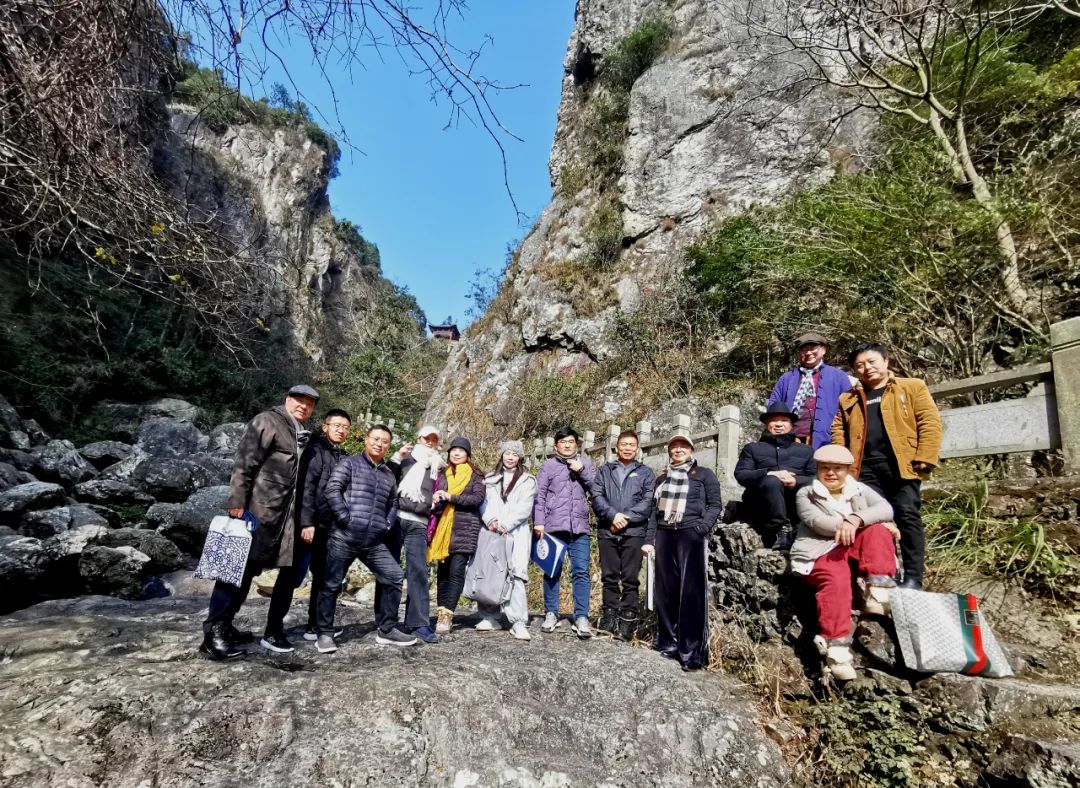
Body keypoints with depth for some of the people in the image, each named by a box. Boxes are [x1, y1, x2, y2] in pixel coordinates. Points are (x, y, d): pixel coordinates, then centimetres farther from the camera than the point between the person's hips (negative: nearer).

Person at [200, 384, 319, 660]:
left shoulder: (303, 434, 19)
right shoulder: (267, 421, -4)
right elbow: (244, 461, -12)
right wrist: (236, 500, -19)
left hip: (281, 514, 8)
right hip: (256, 508, -8)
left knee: (249, 568, 12)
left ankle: (225, 626, 21)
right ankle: (213, 632, -2)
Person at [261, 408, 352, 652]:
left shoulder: (345, 457, 15)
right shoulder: (316, 449, -5)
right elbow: (306, 486, -14)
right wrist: (307, 522, -21)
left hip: (331, 527, 7)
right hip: (310, 524, -7)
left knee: (325, 577, 12)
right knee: (292, 576, -6)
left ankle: (314, 625, 24)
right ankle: (272, 631, -1)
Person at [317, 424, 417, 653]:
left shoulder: (389, 475, 17)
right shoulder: (350, 463, 0)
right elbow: (332, 490, -11)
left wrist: (386, 525, 9)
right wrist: (346, 518, -15)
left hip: (374, 541, 5)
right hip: (344, 537, -5)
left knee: (394, 576, 1)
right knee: (332, 585, 1)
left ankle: (386, 630, 11)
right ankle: (325, 634, 17)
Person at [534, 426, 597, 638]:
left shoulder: (585, 463, 14)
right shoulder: (548, 465, 8)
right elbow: (539, 495, 3)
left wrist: (582, 472, -7)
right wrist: (538, 522, -5)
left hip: (579, 527, 1)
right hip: (553, 527, -1)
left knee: (582, 571, -4)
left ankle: (581, 617, 1)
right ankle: (551, 614, 18)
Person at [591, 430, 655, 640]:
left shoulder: (645, 473, 11)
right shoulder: (604, 470, 14)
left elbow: (648, 501, -1)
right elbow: (596, 496, 2)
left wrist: (626, 517, -12)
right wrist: (613, 515, -13)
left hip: (633, 532, -1)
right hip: (607, 531, 2)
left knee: (630, 579, -1)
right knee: (609, 576, 7)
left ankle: (628, 620, 6)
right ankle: (609, 615, 17)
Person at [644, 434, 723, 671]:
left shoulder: (704, 474, 8)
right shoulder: (662, 479, 21)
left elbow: (715, 504, 1)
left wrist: (702, 527, -14)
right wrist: (649, 540, 11)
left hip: (691, 535, -4)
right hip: (664, 536, 4)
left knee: (691, 592, -6)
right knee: (665, 591, 4)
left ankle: (692, 651, -2)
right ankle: (668, 643, 15)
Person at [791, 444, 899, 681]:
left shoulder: (860, 490, 20)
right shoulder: (806, 494, 11)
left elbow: (886, 509, -2)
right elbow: (819, 522, -9)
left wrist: (856, 519, -25)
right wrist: (876, 523, -13)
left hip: (856, 551, 4)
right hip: (822, 553, -3)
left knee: (879, 531, -22)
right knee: (836, 581, -34)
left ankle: (878, 593, -27)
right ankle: (836, 648, -40)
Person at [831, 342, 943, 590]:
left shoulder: (912, 387, 9)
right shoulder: (848, 399, 19)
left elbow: (930, 422, 0)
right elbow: (839, 431, 15)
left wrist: (924, 458, -10)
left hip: (902, 464, -3)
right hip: (866, 467, 4)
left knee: (907, 516, -4)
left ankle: (913, 577, 2)